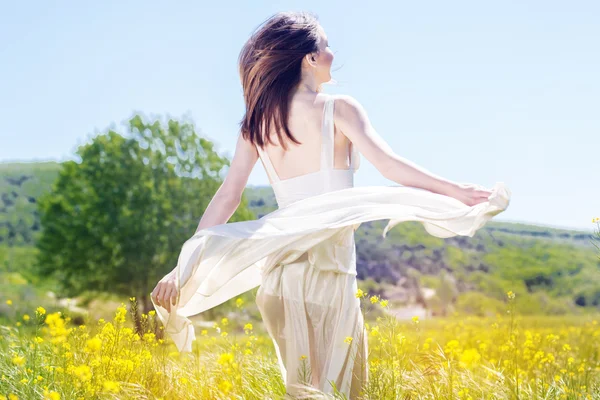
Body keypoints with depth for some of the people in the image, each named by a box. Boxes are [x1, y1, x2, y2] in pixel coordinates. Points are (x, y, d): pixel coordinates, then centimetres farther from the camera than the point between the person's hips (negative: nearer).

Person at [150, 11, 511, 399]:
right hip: (328, 268, -5)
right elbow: (390, 164, -13)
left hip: (280, 265, 5)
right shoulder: (338, 108, -4)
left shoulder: (257, 122, 8)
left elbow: (227, 196, 4)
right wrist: (459, 191, -11)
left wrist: (185, 265, 3)